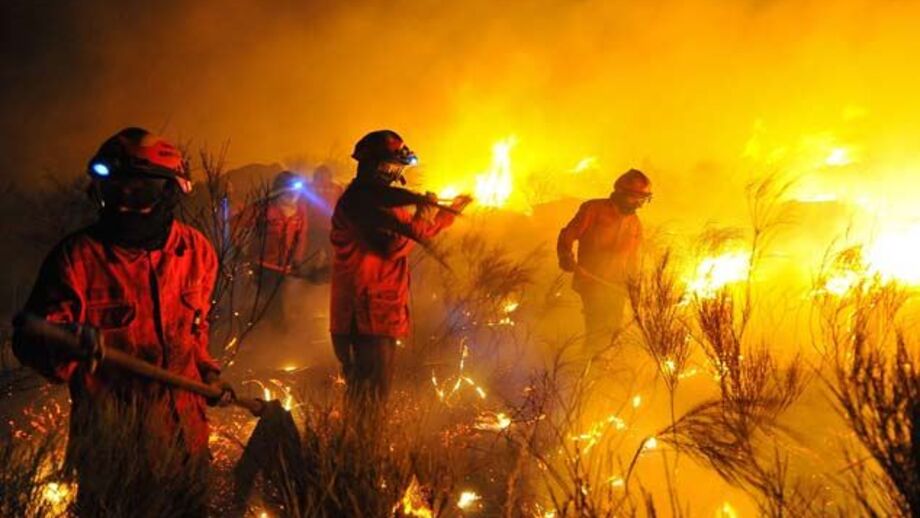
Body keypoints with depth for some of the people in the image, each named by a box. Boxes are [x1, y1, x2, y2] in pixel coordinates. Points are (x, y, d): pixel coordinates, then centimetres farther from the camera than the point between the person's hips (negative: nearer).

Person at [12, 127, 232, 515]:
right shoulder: (79, 255, -14)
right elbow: (30, 339, -18)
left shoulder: (196, 250, -1)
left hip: (184, 433, 4)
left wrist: (206, 371, 7)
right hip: (108, 437, -4)